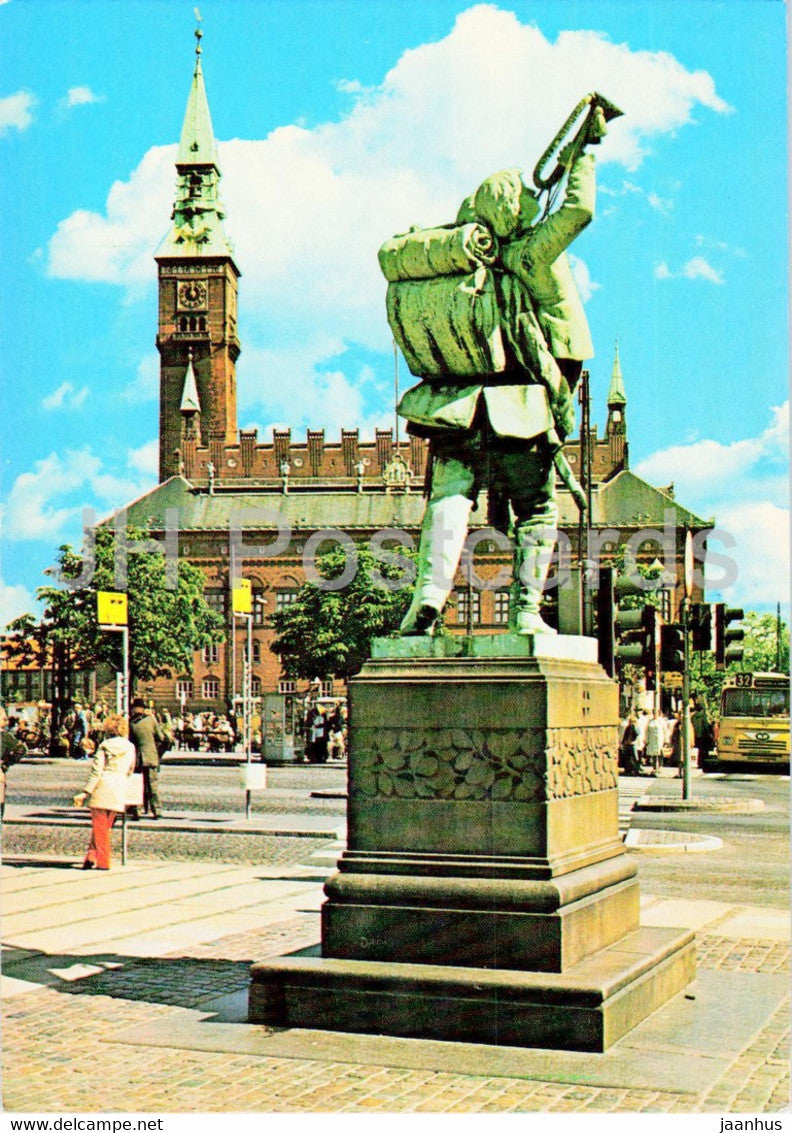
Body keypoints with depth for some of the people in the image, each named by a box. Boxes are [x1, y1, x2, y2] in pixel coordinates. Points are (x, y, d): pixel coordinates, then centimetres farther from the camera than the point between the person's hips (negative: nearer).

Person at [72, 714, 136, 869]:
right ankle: (92, 855, 4)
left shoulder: (104, 746, -1)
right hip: (119, 791, 3)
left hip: (101, 788, -3)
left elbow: (96, 771, -7)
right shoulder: (130, 748, 9)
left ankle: (101, 861, 0)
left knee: (99, 826, 2)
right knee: (105, 826, 11)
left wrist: (85, 792, -8)